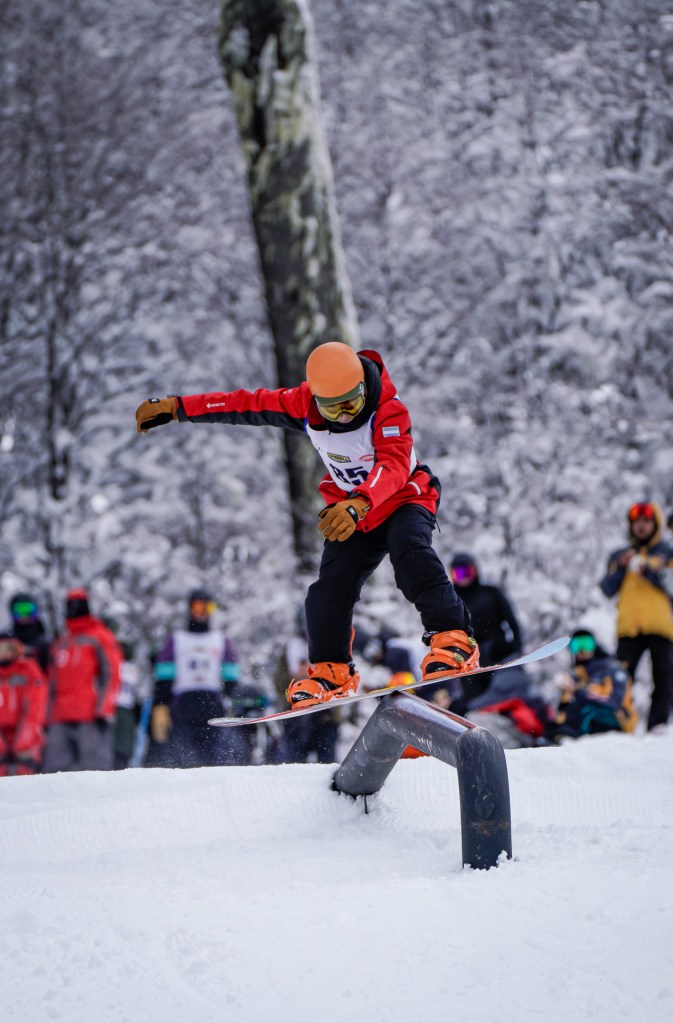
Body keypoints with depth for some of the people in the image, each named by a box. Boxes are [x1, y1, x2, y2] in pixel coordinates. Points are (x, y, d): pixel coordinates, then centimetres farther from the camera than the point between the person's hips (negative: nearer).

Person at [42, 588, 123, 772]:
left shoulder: (99, 638, 4)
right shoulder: (61, 643, 23)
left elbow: (111, 675, -4)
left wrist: (103, 710, -13)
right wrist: (49, 719, 19)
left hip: (91, 716, -6)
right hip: (60, 721, 6)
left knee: (94, 767, -9)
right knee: (55, 768, -2)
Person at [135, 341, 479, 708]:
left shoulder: (388, 409, -29)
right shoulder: (303, 405, -15)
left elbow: (394, 463, -45)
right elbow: (246, 404, -5)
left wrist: (360, 503, -63)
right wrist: (175, 407, -3)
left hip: (404, 499, -4)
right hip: (351, 511, 4)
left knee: (410, 551, -33)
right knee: (330, 588, -7)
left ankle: (453, 637, -31)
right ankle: (330, 670, 12)